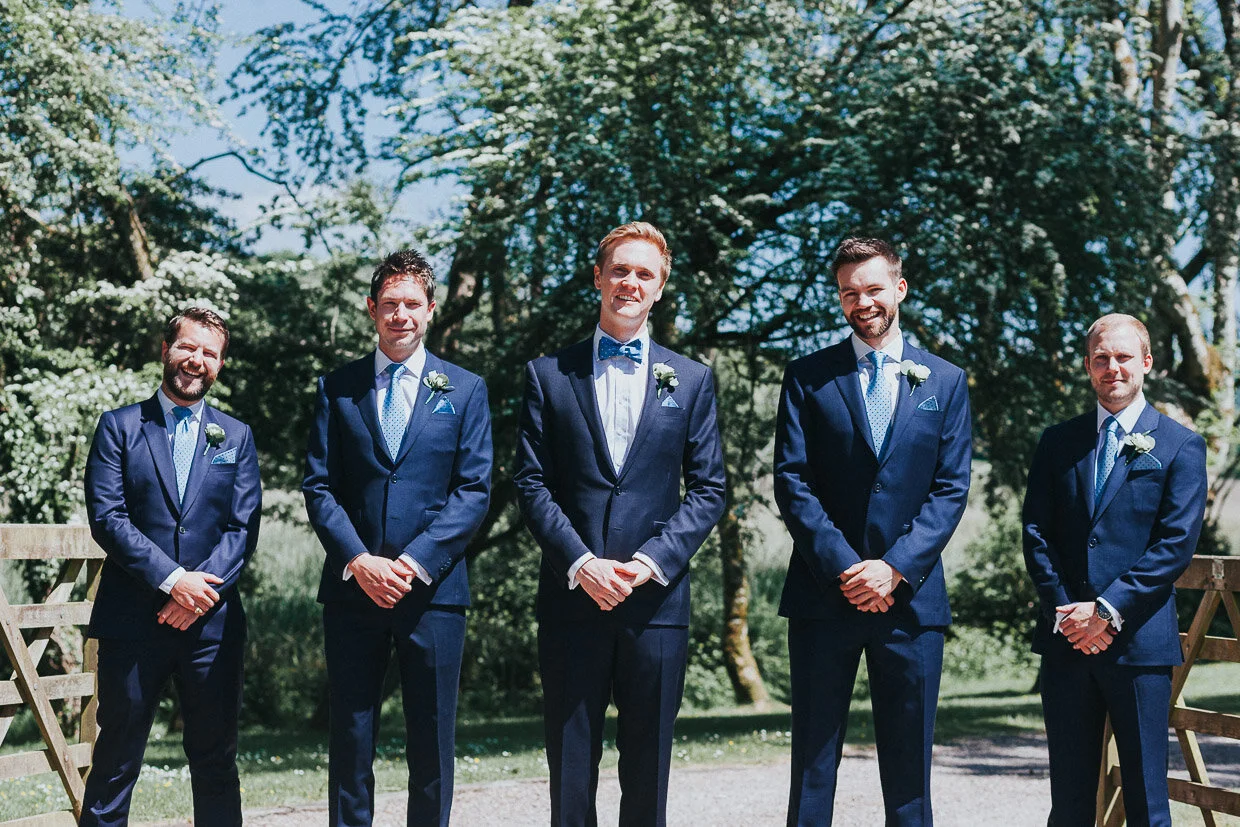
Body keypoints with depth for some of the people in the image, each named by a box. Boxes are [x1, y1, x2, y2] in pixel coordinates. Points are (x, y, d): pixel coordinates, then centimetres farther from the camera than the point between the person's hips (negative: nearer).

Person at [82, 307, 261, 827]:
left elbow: (244, 527, 4)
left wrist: (202, 590, -11)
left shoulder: (236, 437, 12)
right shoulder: (119, 427, 5)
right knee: (116, 759, 3)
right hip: (133, 621, -2)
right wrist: (172, 579, -14)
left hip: (212, 620, 2)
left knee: (216, 760, 7)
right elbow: (106, 517, -5)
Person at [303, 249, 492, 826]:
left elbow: (473, 491, 0)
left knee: (432, 740, 4)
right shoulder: (337, 388, 9)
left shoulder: (465, 390, 7)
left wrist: (416, 562, -12)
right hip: (352, 586, 1)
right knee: (350, 737, 4)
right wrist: (358, 560, -11)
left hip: (432, 586, 0)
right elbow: (319, 487, 3)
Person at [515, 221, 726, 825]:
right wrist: (580, 563, -11)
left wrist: (651, 562, -9)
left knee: (648, 773, 6)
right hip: (572, 594, -1)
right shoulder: (548, 374, 7)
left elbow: (708, 489, 5)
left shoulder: (691, 380, 10)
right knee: (570, 765, 3)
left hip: (656, 597, 1)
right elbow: (531, 482, 2)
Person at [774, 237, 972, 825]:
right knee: (812, 760, 3)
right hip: (824, 595, -1)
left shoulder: (945, 382, 9)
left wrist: (895, 568, -11)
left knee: (909, 762, 6)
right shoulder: (807, 378, 5)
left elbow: (951, 489, 2)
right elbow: (792, 482, -2)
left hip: (909, 595, 1)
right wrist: (844, 568, -12)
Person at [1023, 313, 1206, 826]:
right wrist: (1065, 612, -7)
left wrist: (1108, 610, -14)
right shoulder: (1059, 443, 12)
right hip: (1067, 642, 3)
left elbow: (1177, 544, -7)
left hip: (1138, 641, -3)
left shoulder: (1180, 446, 2)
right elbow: (1035, 533, 6)